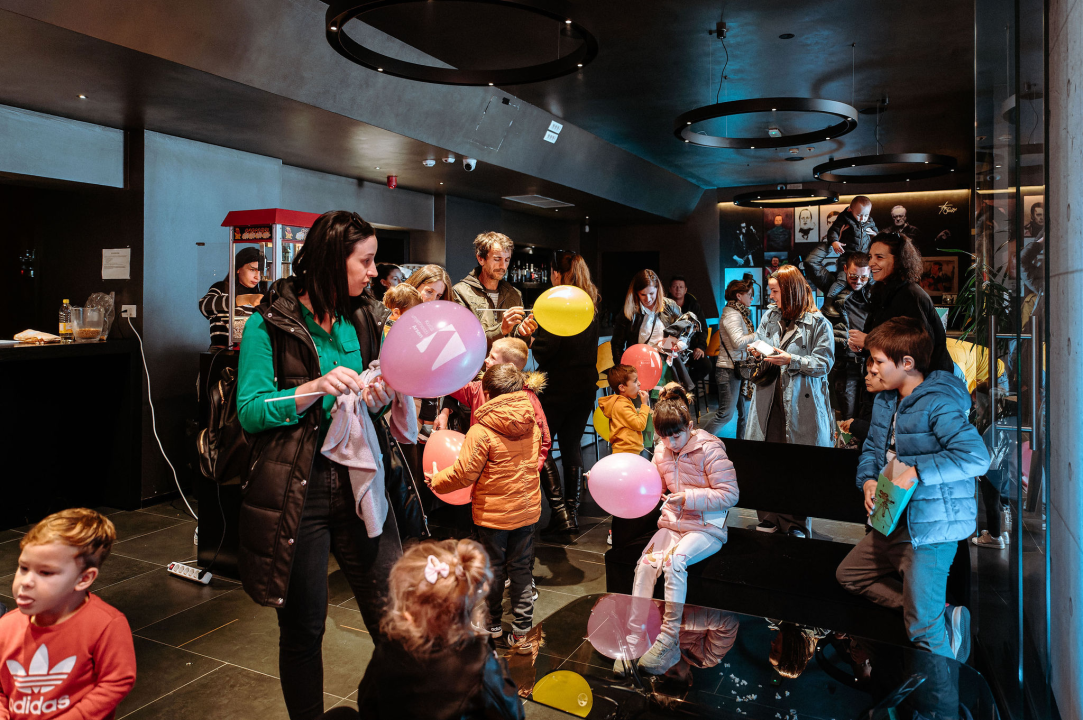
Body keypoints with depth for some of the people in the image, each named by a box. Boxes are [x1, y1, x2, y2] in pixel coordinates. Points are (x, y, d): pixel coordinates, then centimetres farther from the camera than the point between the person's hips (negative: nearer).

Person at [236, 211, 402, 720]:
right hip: (297, 490, -4)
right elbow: (250, 412, -10)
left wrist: (380, 397, -5)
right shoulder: (269, 325, -5)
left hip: (359, 482, 4)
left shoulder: (363, 319, 9)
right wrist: (315, 388, -23)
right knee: (302, 629, 11)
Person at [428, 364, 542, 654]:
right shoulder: (532, 426, -2)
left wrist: (436, 480, 2)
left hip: (493, 513, -4)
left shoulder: (481, 431, -20)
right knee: (521, 569, 13)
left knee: (492, 568, 14)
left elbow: (464, 473, -15)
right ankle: (522, 633, 17)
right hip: (527, 508, 5)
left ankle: (492, 624, 31)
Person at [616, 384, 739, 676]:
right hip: (672, 522, 6)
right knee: (645, 563, -22)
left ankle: (670, 638, -25)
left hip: (707, 528, -5)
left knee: (674, 560, -34)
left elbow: (730, 494, -12)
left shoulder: (709, 449, -12)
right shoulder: (662, 452, 8)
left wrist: (689, 497, -19)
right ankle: (635, 638, -18)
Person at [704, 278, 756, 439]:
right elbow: (738, 342, -23)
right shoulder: (732, 314, -12)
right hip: (730, 369, -10)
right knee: (726, 413, -10)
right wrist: (758, 335, -15)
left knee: (745, 412, 11)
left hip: (740, 368, 10)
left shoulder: (740, 314, 17)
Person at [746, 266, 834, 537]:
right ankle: (769, 517, 19)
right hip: (770, 400, 5)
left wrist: (791, 360, -20)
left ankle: (796, 523, 15)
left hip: (801, 404, -4)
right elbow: (758, 341, 22)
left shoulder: (818, 323, -5)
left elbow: (824, 363, -9)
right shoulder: (770, 316, 12)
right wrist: (755, 351, -1)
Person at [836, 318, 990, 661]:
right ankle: (943, 613, 15)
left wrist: (917, 471, -30)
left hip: (931, 529, -10)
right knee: (847, 574, 20)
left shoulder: (938, 404, -20)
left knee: (923, 630, -6)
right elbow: (871, 448, 17)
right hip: (894, 522, 10)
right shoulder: (885, 399, 7)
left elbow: (976, 457, -31)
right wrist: (867, 480, -2)